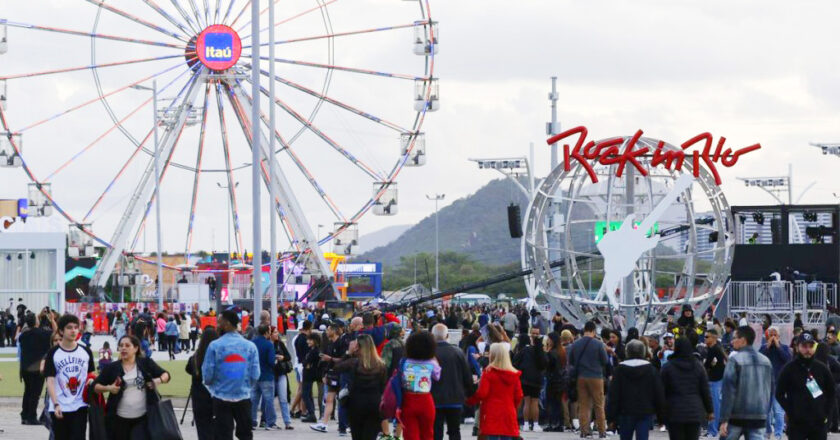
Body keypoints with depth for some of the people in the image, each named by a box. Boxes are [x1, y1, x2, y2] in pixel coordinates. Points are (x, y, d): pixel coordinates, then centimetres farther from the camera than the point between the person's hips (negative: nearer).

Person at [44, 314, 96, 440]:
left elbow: (91, 373, 18)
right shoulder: (53, 353, -2)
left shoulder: (86, 352, 6)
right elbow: (50, 380, -7)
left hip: (80, 406, 1)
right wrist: (56, 404, -17)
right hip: (60, 408, -1)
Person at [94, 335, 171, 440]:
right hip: (119, 419, 2)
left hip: (143, 418, -2)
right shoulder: (112, 368, 2)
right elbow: (96, 386, 5)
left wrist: (159, 380, -13)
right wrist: (108, 388, -15)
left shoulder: (146, 363, 2)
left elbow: (165, 375, 9)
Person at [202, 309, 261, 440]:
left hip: (221, 398, -2)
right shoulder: (250, 346, -2)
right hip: (243, 397, 2)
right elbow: (255, 375, -1)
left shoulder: (215, 346, -11)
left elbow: (207, 374, -8)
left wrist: (212, 385, 14)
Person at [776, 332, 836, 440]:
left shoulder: (822, 368, 7)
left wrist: (826, 413, 3)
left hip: (819, 423, 3)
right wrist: (791, 413, -9)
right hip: (797, 424, -3)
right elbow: (780, 394, -2)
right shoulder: (789, 369, -2)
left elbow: (831, 393, 14)